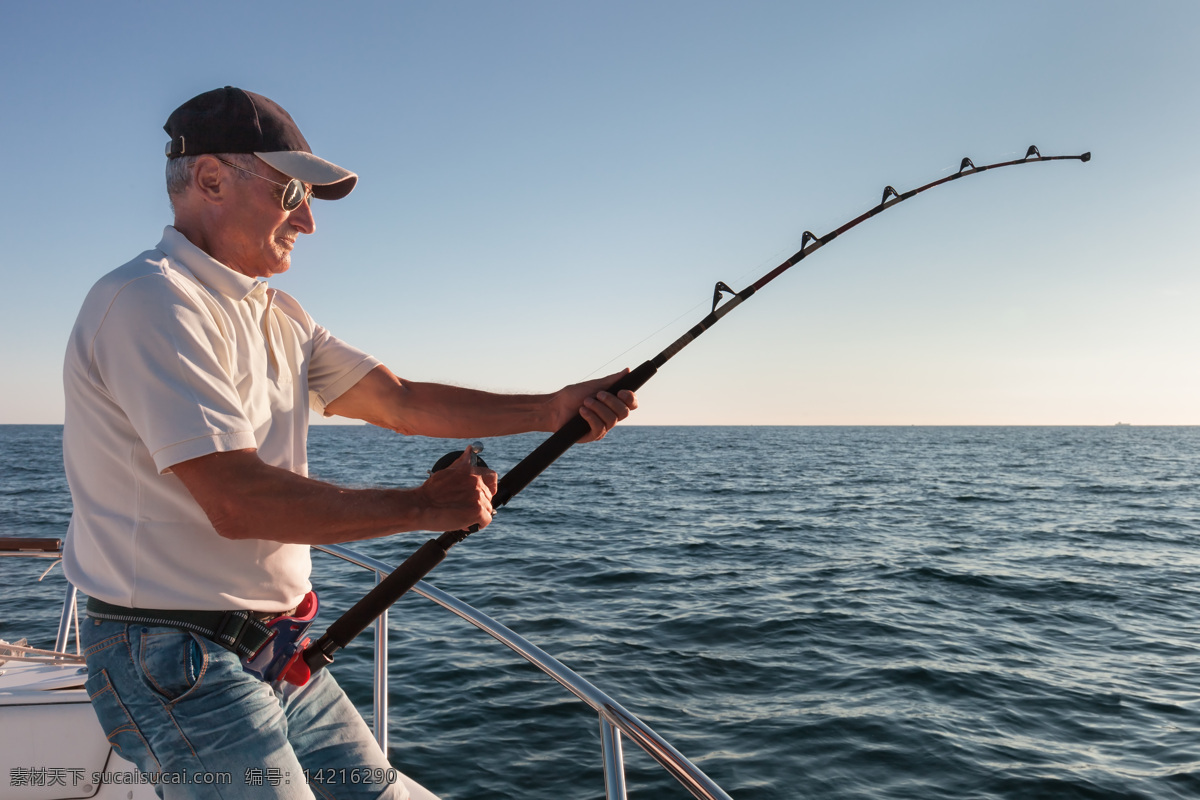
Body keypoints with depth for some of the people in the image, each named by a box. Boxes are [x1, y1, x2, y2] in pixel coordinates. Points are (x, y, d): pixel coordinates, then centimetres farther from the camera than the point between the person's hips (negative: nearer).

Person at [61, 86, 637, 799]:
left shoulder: (278, 317, 13)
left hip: (278, 652, 9)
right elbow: (236, 502, -26)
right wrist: (423, 507, -17)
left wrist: (552, 409, -4)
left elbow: (399, 400, 7)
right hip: (176, 659, -9)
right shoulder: (151, 301, -18)